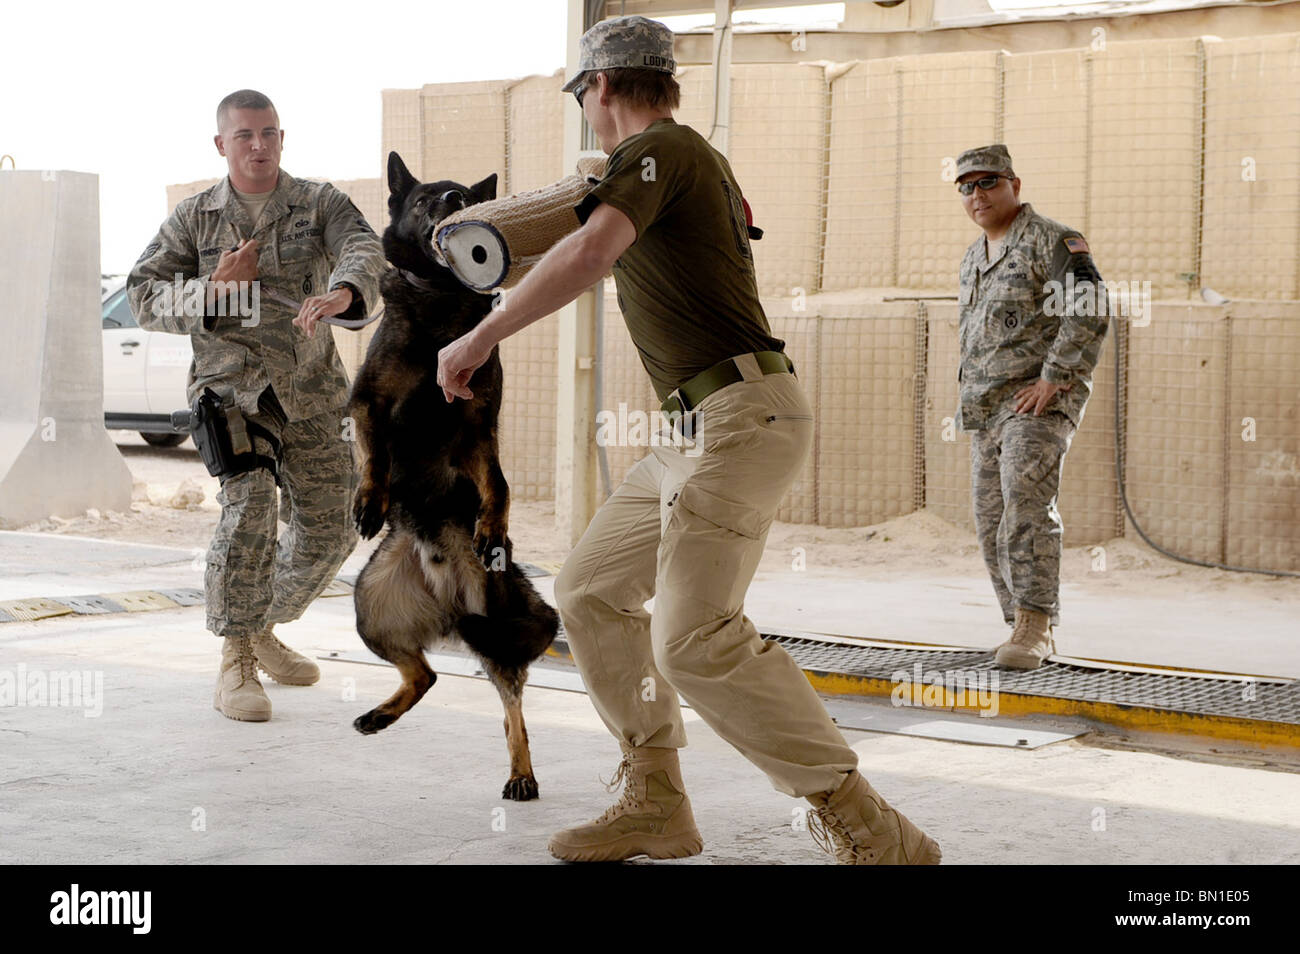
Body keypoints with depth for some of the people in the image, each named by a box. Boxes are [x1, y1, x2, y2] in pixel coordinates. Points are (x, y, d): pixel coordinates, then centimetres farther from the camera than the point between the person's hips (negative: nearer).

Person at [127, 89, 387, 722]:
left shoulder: (320, 204, 2)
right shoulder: (194, 218, 4)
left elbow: (365, 252, -19)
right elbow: (144, 298, 0)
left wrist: (341, 293, -43)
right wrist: (213, 290, -18)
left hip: (311, 392, 3)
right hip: (231, 387, -2)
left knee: (330, 530, 7)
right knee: (249, 509, -22)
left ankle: (263, 629, 33)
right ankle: (235, 665, -12)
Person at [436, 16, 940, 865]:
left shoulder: (656, 149, -8)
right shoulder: (700, 160, 23)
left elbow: (589, 254, -25)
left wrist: (481, 336, -22)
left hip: (741, 416, -11)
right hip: (700, 433, 11)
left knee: (694, 641, -21)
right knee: (590, 589, 13)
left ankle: (867, 830, -18)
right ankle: (656, 804, 17)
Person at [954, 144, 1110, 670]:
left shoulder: (1052, 241, -7)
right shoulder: (973, 259, 19)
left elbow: (1090, 312, -18)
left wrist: (1051, 380, -21)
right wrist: (970, 393, 17)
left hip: (1041, 402, -8)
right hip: (987, 409, 8)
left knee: (1026, 508, -22)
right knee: (993, 523, 5)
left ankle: (1033, 626, -24)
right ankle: (1030, 634, 11)